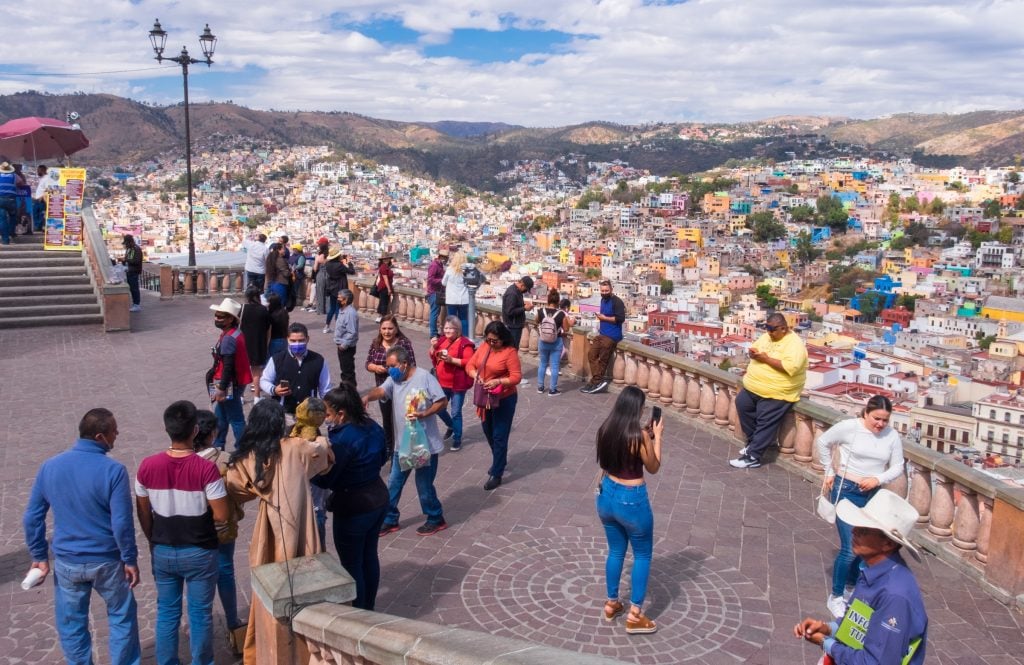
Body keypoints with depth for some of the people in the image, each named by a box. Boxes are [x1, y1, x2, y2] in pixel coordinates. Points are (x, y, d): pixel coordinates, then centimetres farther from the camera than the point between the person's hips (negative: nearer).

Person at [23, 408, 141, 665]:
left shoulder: (50, 466, -5)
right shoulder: (113, 470, -19)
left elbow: (32, 517, 0)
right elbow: (121, 523, -19)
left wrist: (39, 556, 11)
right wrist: (130, 560, -7)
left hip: (66, 562, 3)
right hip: (107, 561, -3)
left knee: (71, 625, 19)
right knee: (122, 617, 17)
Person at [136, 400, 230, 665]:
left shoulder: (148, 466, -11)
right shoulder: (206, 468, -22)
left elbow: (143, 513, 1)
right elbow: (221, 516, -19)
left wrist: (153, 542, 16)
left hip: (163, 551, 3)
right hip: (200, 552, -3)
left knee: (167, 613, 19)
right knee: (200, 614, 13)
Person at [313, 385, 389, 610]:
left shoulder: (343, 439, -26)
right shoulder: (373, 427, -1)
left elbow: (324, 480, -20)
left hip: (353, 508, -8)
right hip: (379, 498, 8)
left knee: (352, 565, 9)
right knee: (369, 557, 22)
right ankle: (368, 608, 37)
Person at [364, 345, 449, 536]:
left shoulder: (425, 378, -15)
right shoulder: (394, 379, 2)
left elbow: (443, 402, -14)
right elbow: (381, 390, -17)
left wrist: (423, 414, -26)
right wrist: (368, 396, -38)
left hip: (425, 443, -6)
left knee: (424, 485, 5)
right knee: (393, 484, 13)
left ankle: (436, 519, 24)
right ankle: (390, 520, 28)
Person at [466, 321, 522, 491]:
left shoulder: (510, 352, -18)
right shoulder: (484, 346, 1)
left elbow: (516, 377, -20)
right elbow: (470, 365, 3)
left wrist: (498, 381, -32)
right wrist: (475, 375, -17)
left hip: (504, 400, -7)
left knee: (499, 437, 0)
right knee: (488, 433, 21)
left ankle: (496, 474, 9)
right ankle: (499, 461, 44)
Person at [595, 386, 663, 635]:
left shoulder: (605, 429, -3)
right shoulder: (639, 435, -21)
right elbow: (653, 468, -6)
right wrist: (656, 436, 1)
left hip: (607, 496, 6)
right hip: (632, 501, -6)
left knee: (616, 551, 24)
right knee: (642, 555, 13)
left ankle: (611, 604, 36)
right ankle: (635, 616, 18)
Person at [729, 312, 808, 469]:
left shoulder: (794, 344, -18)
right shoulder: (766, 336, 8)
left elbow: (790, 367, -30)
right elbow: (754, 348, 18)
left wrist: (766, 359, -26)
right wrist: (753, 353, -8)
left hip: (775, 393, -9)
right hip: (754, 387, 9)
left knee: (766, 423, -8)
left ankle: (753, 457, -3)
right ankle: (754, 441, 22)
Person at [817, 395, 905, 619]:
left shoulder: (892, 436, -4)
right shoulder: (849, 427, -14)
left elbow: (897, 467, 3)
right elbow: (823, 443, 0)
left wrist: (878, 479, -15)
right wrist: (830, 472, 3)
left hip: (874, 495, 4)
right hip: (846, 491, -4)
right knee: (850, 548, -8)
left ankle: (852, 586, 36)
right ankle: (835, 597, 9)